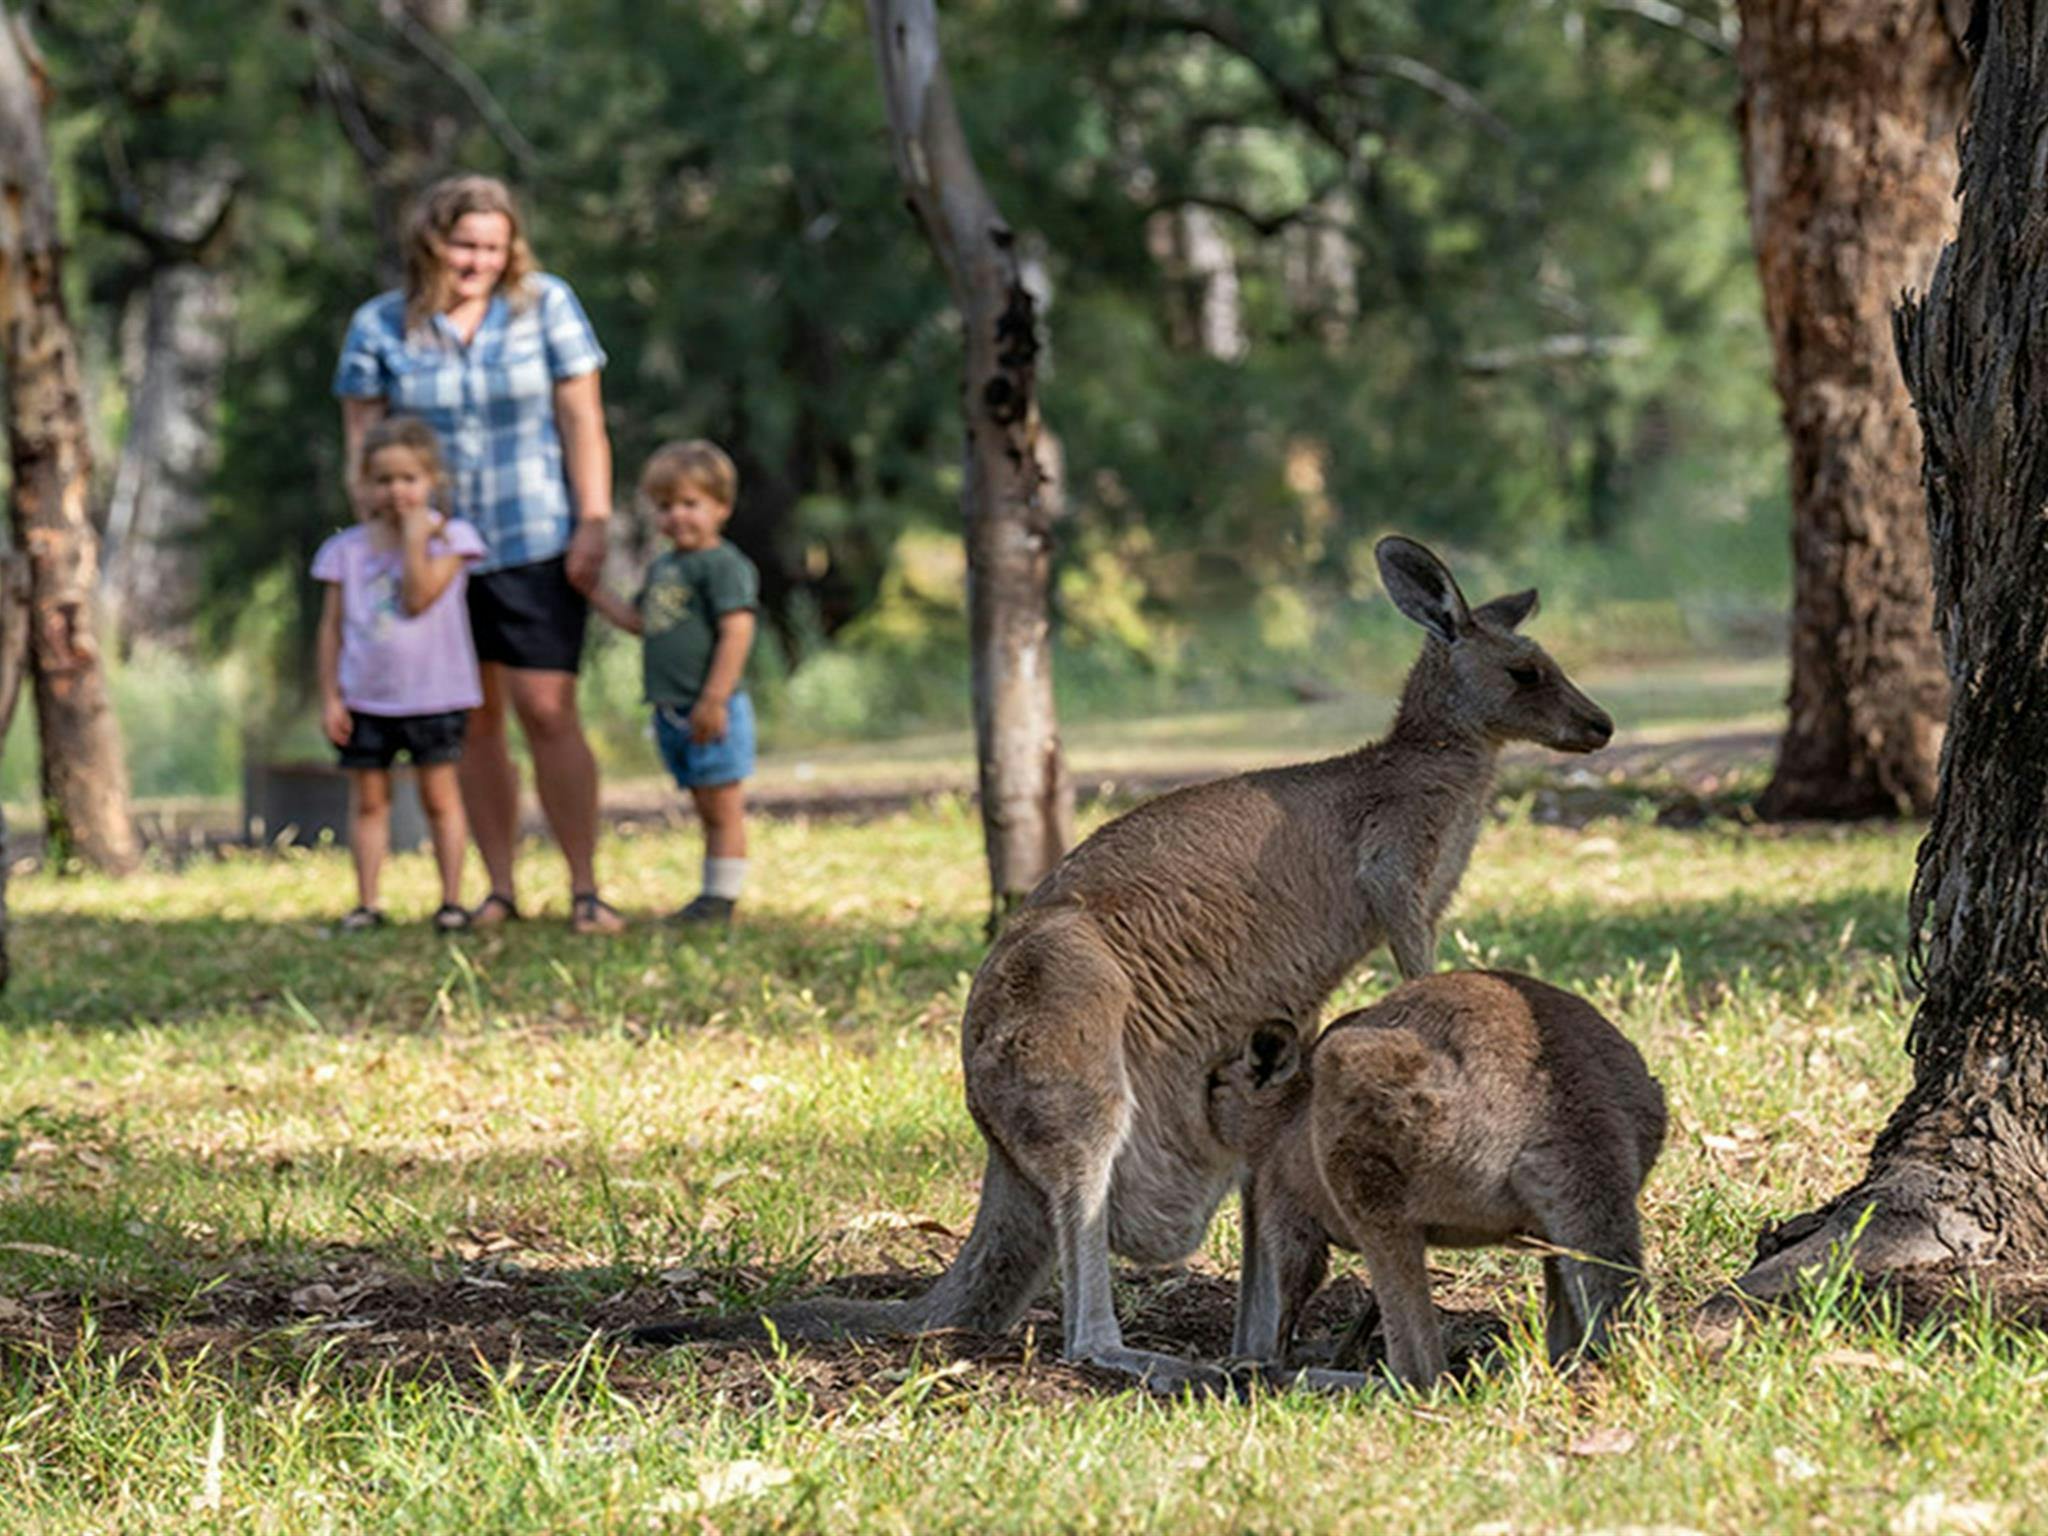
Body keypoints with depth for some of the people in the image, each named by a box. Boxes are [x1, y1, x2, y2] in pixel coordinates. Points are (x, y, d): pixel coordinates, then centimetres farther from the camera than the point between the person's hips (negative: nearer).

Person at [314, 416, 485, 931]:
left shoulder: (448, 537, -3)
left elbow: (420, 596, -18)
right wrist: (330, 697, 1)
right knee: (368, 800, 6)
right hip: (365, 699, 3)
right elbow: (332, 628, 6)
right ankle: (366, 903, 10)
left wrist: (414, 535, -15)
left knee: (439, 795, 2)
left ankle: (452, 899, 8)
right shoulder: (347, 549, 5)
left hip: (432, 695, -2)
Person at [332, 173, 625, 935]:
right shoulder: (379, 327, 2)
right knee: (473, 721, 6)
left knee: (548, 711, -10)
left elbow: (581, 419, -1)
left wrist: (593, 523, -7)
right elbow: (362, 442, 3)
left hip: (536, 547, -2)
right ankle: (499, 888, 14)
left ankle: (585, 888, -6)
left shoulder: (546, 305, 0)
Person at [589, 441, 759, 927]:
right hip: (673, 713, 9)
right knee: (707, 811, 13)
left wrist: (714, 699, -23)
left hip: (711, 715, -9)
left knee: (722, 809, -4)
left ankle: (722, 898, -2)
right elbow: (640, 620, 27)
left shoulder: (722, 566, -12)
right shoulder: (662, 568, 16)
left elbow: (736, 632, -19)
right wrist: (591, 591, 21)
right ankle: (712, 896, 17)